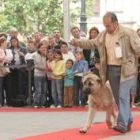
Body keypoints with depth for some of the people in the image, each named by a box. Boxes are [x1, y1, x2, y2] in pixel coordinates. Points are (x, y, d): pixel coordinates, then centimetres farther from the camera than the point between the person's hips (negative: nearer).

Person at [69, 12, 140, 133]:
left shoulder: (128, 33, -10)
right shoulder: (103, 34, 8)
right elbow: (92, 43, 19)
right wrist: (77, 42, 7)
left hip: (126, 69, -6)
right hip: (111, 69, 6)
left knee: (123, 96, -13)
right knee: (118, 97, 11)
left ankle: (123, 124, -14)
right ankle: (128, 120, 26)